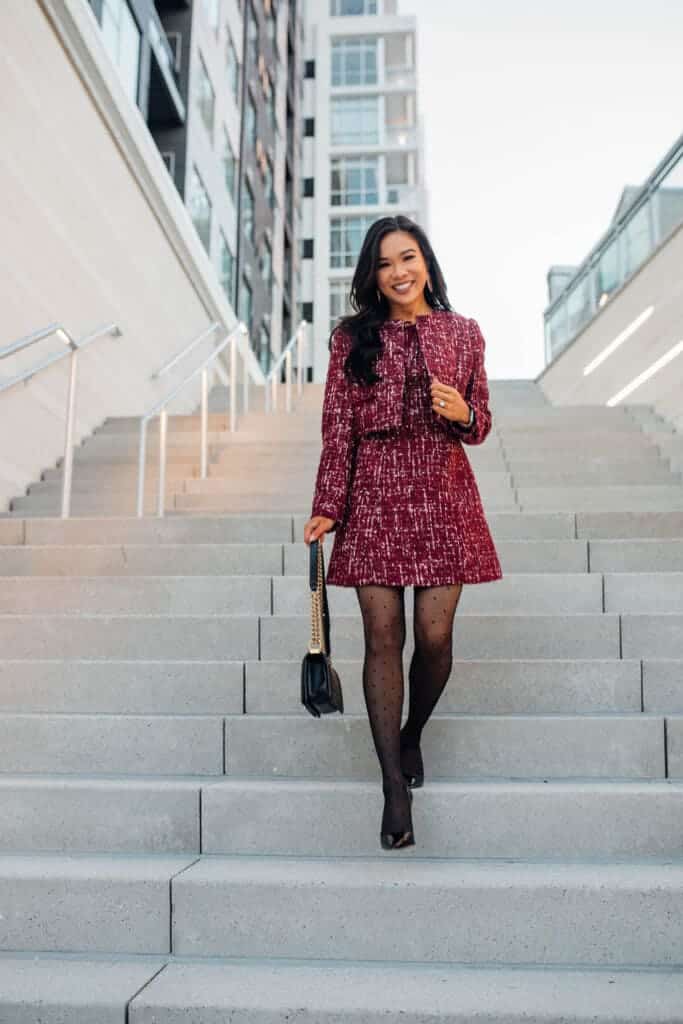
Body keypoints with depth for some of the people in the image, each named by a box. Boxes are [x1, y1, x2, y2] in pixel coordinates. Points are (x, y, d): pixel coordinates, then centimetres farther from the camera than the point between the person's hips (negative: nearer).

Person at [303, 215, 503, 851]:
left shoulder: (463, 334, 10)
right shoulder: (353, 337, 6)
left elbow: (480, 423, 14)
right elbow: (337, 429, 2)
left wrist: (462, 413, -9)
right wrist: (327, 508, -4)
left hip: (443, 496, 1)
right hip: (374, 496, -1)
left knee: (435, 636, 0)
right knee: (383, 637, -3)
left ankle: (413, 735, 32)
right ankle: (395, 789, 6)